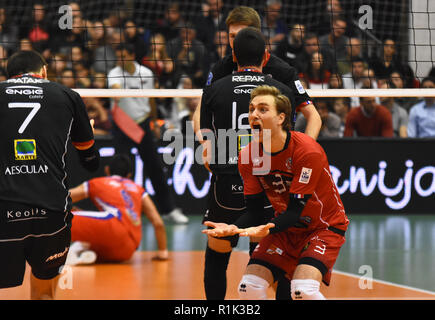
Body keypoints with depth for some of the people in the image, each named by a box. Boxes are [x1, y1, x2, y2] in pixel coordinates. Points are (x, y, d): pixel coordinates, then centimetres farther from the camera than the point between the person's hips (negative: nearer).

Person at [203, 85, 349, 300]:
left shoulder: (308, 151, -26)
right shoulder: (248, 156, -9)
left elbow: (295, 211, -26)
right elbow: (254, 211, -8)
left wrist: (267, 229, -46)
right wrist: (234, 228, -30)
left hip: (324, 227, -5)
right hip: (285, 228, 5)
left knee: (303, 290, -28)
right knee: (248, 288, -12)